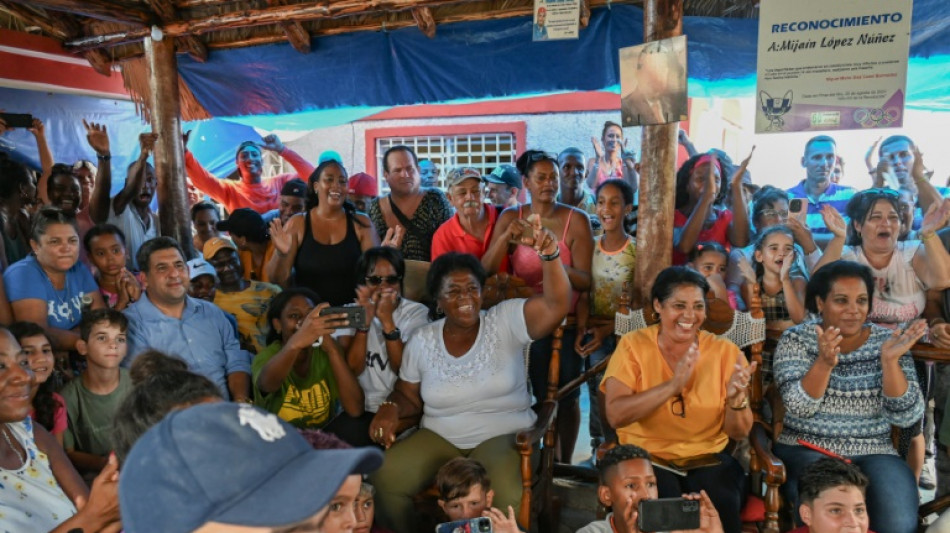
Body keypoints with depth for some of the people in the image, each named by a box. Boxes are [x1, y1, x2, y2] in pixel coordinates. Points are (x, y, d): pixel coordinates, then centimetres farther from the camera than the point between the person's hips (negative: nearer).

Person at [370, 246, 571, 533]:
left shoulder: (506, 320, -7)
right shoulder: (422, 340, 2)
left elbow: (556, 304, -21)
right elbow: (408, 395, 12)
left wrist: (550, 254, -37)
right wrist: (391, 407, -12)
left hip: (503, 435, -3)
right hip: (439, 437, 3)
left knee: (506, 496, -34)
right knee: (384, 477, -19)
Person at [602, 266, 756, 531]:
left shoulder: (724, 351, 0)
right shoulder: (633, 345, -3)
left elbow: (739, 433, 0)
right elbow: (615, 415, -16)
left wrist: (736, 398, -22)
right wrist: (673, 385, -26)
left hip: (708, 459, 2)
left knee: (721, 504, -28)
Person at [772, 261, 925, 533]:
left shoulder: (887, 341, 2)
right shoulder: (797, 338, -3)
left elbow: (906, 417, -7)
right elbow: (799, 408, -15)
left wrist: (889, 360, -21)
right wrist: (824, 362, -31)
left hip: (874, 455, 2)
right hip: (806, 451, -2)